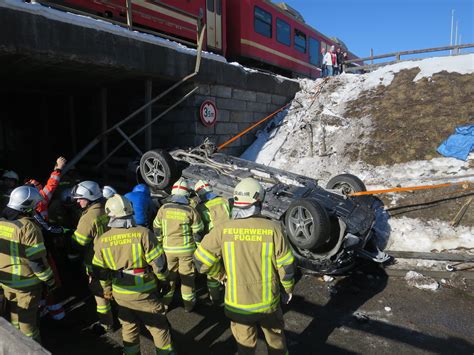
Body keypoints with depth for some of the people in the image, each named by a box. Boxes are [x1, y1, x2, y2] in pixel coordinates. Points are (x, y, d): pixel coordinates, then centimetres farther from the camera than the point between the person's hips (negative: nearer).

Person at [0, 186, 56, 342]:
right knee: (27, 319, 10)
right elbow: (37, 260, -22)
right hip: (26, 283, -7)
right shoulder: (27, 227, -24)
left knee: (14, 316, 24)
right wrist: (50, 280, -10)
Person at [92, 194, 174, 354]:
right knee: (158, 326, 14)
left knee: (129, 327, 22)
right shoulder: (143, 233, -20)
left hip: (120, 294, 3)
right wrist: (164, 280, 3)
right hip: (145, 292, -3)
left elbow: (99, 271, 3)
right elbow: (158, 263, -15)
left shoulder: (101, 241, -8)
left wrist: (107, 289, 20)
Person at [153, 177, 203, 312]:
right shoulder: (190, 211, -13)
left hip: (168, 248, 2)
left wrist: (161, 241, 18)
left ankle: (166, 300, 31)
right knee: (187, 275, 12)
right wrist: (198, 245, 8)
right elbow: (198, 231, -7)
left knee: (169, 274, 18)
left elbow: (156, 228, 4)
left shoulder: (163, 208, -7)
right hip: (186, 249, -2)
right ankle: (188, 303, 23)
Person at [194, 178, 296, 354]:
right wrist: (288, 289, 9)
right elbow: (286, 265, -9)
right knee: (276, 339, 27)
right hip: (268, 301, 0)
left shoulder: (223, 229, -17)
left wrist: (221, 275, 6)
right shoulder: (273, 228, -17)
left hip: (238, 303, 0)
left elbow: (201, 260, -11)